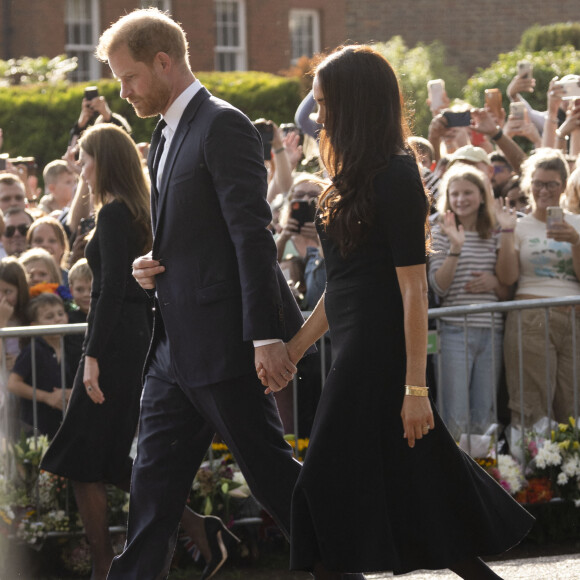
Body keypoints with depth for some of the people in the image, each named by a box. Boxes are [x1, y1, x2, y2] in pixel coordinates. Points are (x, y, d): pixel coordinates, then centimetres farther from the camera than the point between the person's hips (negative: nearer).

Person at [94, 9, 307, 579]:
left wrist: (266, 334, -24)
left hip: (223, 345, -9)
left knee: (270, 471, -2)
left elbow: (252, 236, -19)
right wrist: (150, 265, 5)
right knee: (154, 479, 9)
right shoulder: (166, 135, 17)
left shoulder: (223, 126, -13)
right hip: (176, 347, 9)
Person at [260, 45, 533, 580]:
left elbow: (413, 288, -17)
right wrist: (292, 350, 21)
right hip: (357, 351, 9)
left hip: (379, 355, -9)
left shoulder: (395, 178, -13)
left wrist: (416, 388, -20)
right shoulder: (357, 178, 15)